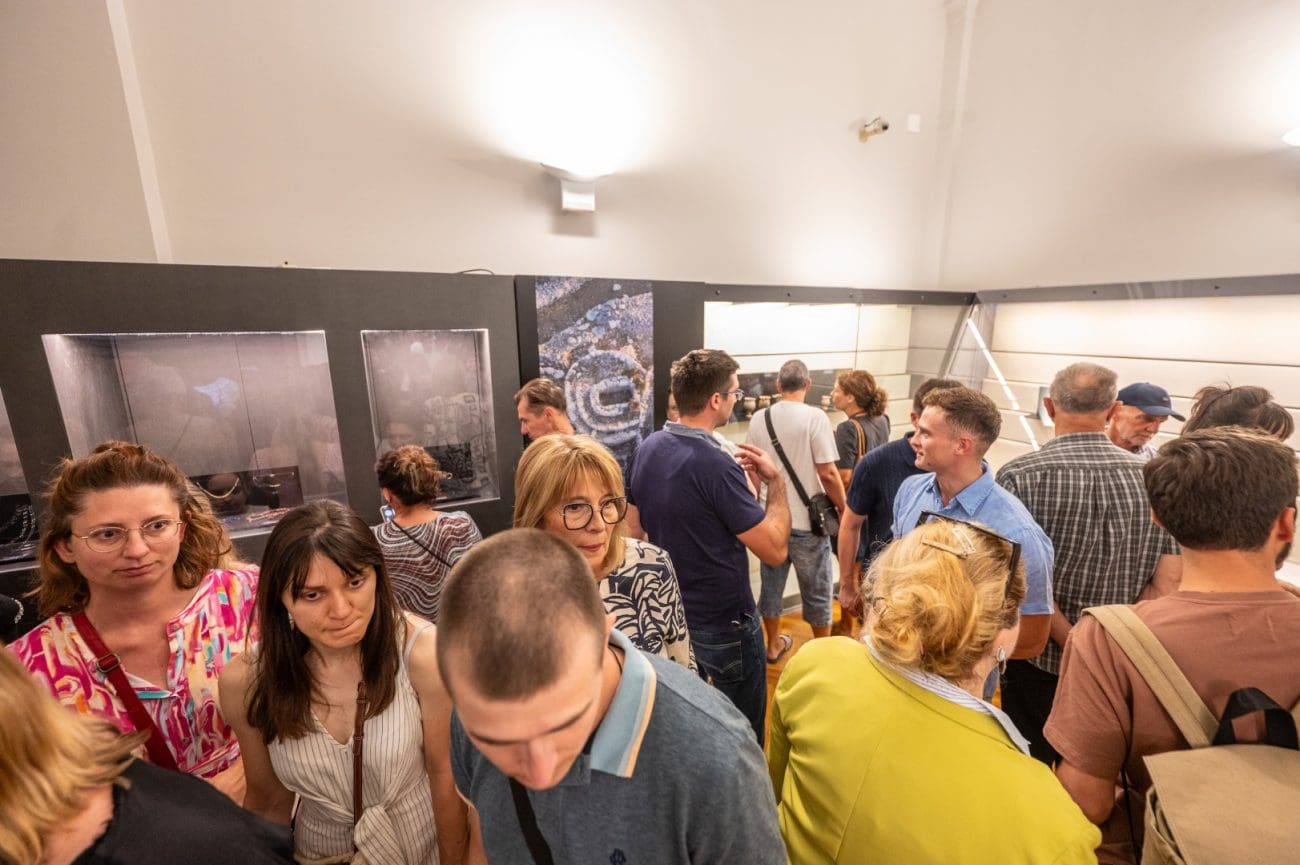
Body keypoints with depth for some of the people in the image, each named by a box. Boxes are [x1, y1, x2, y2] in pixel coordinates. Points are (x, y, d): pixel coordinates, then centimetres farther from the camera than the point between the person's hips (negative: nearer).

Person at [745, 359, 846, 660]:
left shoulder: (758, 418, -1)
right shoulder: (814, 417, -15)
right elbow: (828, 474, -17)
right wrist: (844, 510, -2)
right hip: (806, 522, -4)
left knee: (771, 585, 19)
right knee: (817, 592, 15)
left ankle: (773, 645, 36)